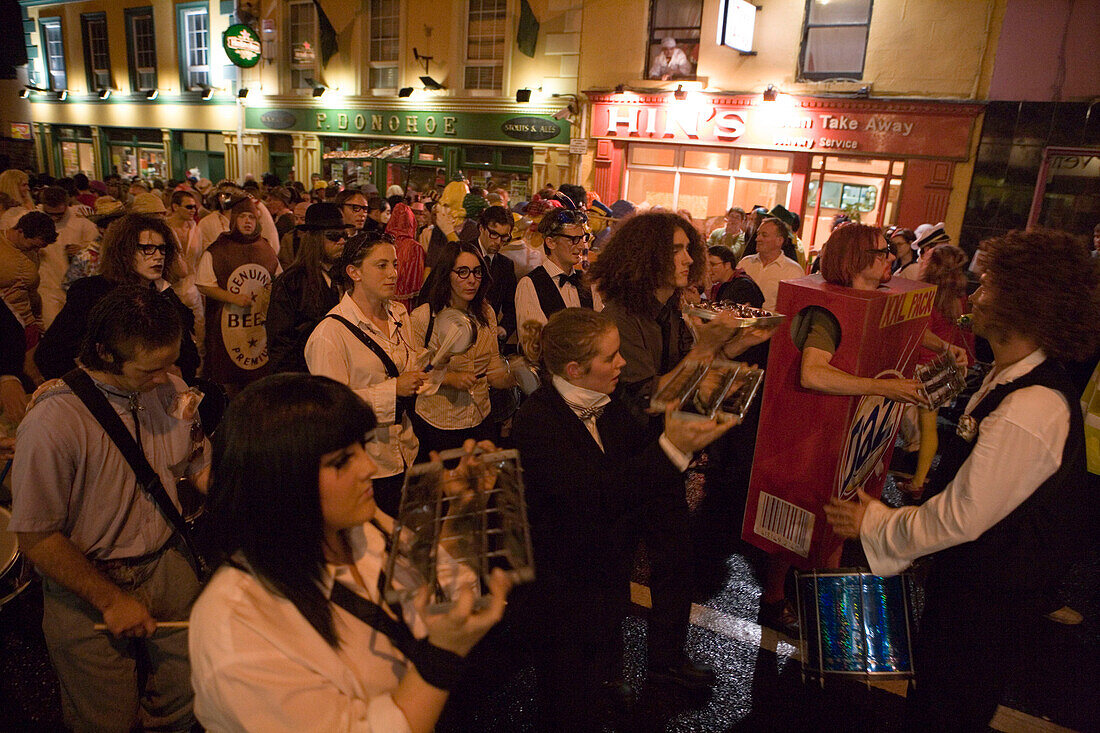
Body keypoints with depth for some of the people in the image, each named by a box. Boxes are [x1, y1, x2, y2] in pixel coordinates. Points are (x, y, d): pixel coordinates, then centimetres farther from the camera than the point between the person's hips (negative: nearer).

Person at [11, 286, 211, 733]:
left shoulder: (172, 390, -7)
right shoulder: (53, 420, -24)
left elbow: (201, 469, 6)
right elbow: (35, 538, -17)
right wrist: (111, 600, -14)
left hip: (168, 569, 4)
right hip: (88, 588, -4)